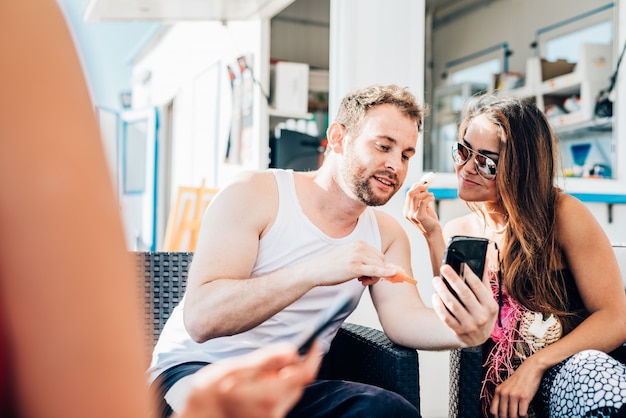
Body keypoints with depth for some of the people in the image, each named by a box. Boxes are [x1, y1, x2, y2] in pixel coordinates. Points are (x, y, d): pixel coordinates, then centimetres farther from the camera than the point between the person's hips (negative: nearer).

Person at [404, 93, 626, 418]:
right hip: (500, 389, 2)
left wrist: (535, 366, -18)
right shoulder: (456, 233, 8)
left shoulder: (562, 215, -5)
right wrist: (433, 236, -9)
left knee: (588, 372, -37)